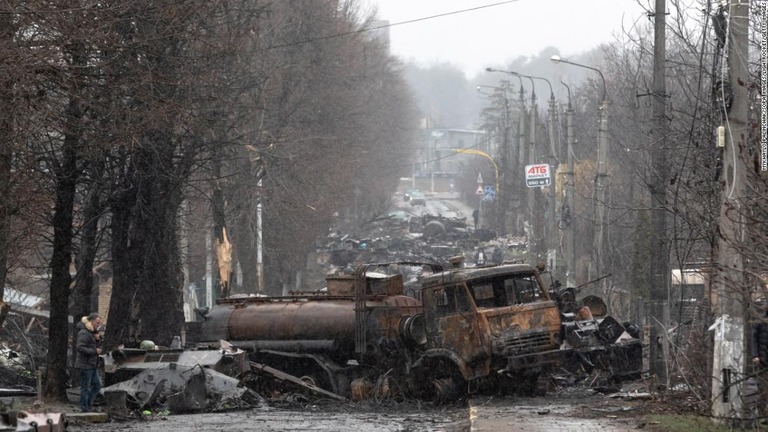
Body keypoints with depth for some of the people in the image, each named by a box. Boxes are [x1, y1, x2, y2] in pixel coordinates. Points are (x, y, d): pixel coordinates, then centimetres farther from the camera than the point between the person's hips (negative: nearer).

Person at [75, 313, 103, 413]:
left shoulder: (92, 332, 15)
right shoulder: (84, 333, -16)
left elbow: (96, 345, 20)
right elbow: (80, 348, -25)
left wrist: (98, 339, -2)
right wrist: (95, 351, -21)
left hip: (92, 365, 10)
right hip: (85, 364, -10)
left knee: (97, 385, 12)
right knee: (85, 388, -4)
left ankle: (88, 405, 20)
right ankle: (84, 409, 1)